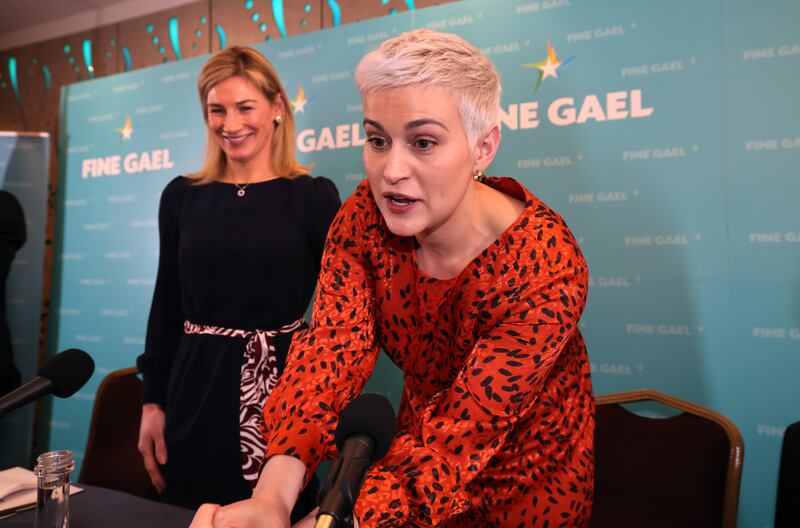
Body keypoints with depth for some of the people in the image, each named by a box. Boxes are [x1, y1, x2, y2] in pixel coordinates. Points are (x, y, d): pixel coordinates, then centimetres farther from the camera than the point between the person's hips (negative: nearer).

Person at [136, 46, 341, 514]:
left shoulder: (314, 196, -4)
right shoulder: (183, 195, 5)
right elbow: (166, 305, 9)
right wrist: (153, 402, 7)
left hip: (283, 387, -2)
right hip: (197, 389, 3)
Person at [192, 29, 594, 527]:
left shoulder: (548, 268, -30)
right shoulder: (364, 219, -17)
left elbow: (462, 430, -31)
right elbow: (333, 349, -26)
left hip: (530, 472, -3)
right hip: (424, 428, 4)